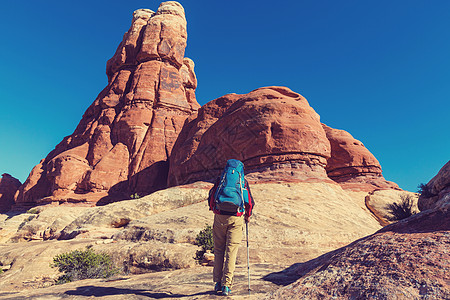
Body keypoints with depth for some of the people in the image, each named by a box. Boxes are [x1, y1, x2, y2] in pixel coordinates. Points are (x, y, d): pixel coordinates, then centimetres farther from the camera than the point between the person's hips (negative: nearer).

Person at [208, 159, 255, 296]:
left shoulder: (220, 179, 8)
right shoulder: (243, 182, 7)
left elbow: (211, 197, 7)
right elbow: (250, 202, 8)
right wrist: (247, 216, 25)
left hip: (220, 217, 1)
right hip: (236, 219, -1)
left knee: (218, 250, 13)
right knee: (231, 251, 5)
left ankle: (218, 282, 18)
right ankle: (226, 285, 5)